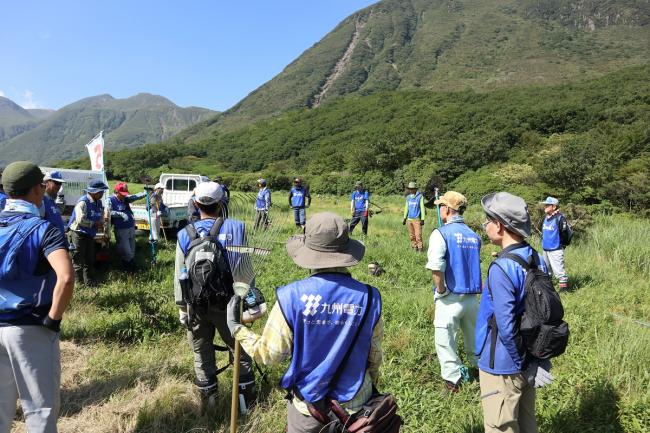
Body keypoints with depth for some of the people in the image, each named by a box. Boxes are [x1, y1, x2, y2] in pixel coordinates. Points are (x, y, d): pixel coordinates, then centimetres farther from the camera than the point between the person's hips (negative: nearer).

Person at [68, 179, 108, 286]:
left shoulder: (99, 203, 5)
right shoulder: (83, 202, -21)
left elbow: (101, 216, 18)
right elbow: (80, 220, -28)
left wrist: (101, 224, -4)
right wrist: (95, 223, -20)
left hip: (90, 234, 8)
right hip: (79, 233, -8)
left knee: (89, 258, 13)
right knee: (78, 259, -1)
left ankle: (89, 281, 22)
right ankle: (78, 281, 7)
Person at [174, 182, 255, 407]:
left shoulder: (185, 235, -8)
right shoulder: (236, 228, -14)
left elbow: (179, 276, -3)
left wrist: (182, 308, 8)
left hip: (197, 305, 1)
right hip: (227, 303, -1)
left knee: (202, 353, 19)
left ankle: (208, 398, 33)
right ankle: (247, 396, 28)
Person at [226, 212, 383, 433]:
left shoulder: (291, 296, -22)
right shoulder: (368, 297, -16)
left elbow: (270, 354, -13)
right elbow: (374, 356, -5)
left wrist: (236, 327, 2)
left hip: (308, 406, 0)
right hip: (356, 403, 1)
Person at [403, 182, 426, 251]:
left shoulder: (420, 196, -5)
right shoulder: (408, 197, 10)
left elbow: (422, 208, -5)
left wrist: (422, 219, -9)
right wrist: (404, 218, 14)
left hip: (417, 219, -5)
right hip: (409, 219, 5)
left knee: (418, 235, -8)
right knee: (411, 235, 7)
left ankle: (420, 248, 0)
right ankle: (414, 247, 16)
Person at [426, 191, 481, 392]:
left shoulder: (441, 233, -13)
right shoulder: (474, 235, 6)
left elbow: (436, 267, -24)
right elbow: (475, 264, 12)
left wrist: (441, 291, -11)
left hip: (451, 298, -6)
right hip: (472, 296, 6)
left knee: (446, 340, 8)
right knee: (473, 336, 23)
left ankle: (452, 380, 16)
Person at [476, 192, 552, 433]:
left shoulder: (501, 269, -26)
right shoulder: (537, 259, 0)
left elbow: (506, 328, -27)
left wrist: (523, 365, -13)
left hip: (502, 367, -8)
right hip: (529, 359, 8)